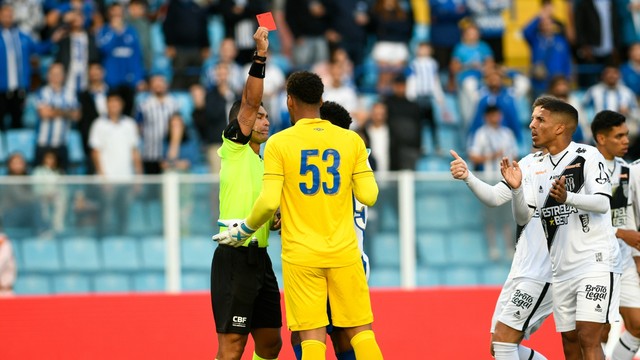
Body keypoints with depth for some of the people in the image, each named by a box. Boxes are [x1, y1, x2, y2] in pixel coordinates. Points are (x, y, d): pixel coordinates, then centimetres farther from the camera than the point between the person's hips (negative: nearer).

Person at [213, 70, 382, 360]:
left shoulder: (279, 143, -4)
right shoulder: (351, 140, 2)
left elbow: (269, 202, -10)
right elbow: (368, 196, 0)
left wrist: (243, 231, 7)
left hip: (301, 255, -2)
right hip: (344, 253, 2)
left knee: (312, 335, -2)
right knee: (361, 331, 6)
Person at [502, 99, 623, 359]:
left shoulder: (587, 156, -7)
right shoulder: (536, 169, 11)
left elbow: (602, 203, -18)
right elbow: (523, 218, 6)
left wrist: (568, 197, -35)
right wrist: (516, 189, -12)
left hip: (595, 262, -7)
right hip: (562, 270, 7)